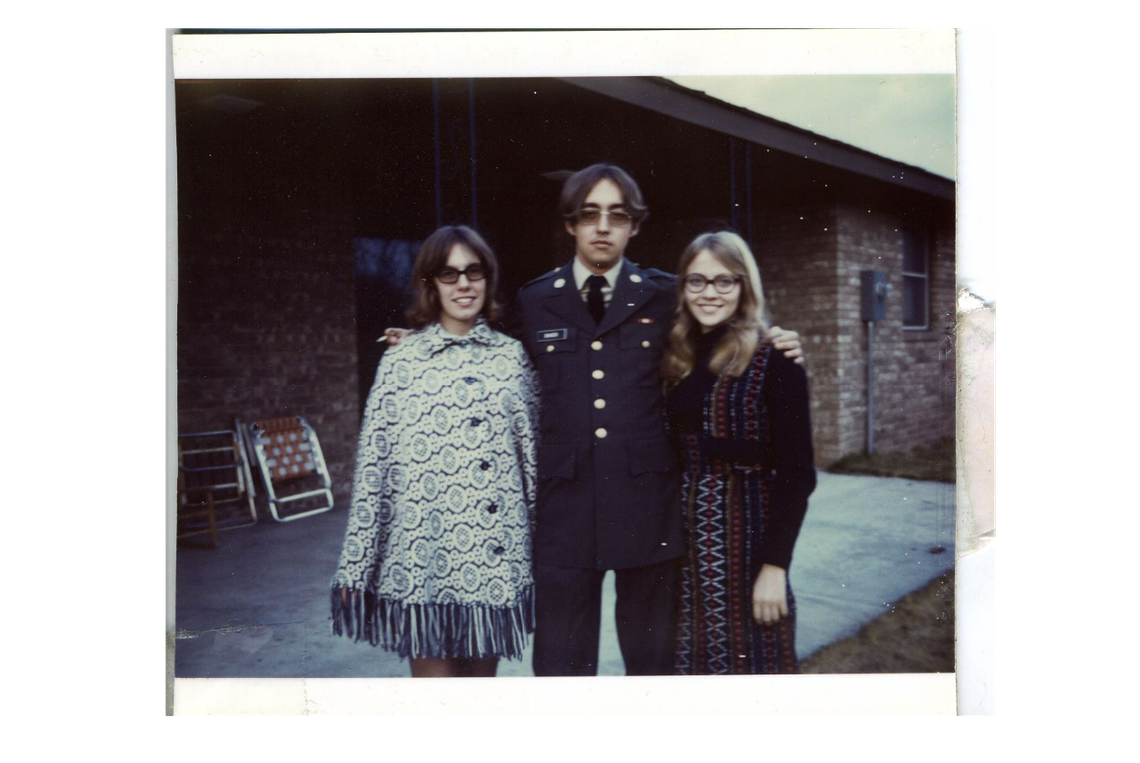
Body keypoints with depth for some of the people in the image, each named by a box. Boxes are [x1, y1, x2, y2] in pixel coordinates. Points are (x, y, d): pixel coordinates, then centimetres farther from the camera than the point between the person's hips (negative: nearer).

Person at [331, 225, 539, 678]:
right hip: (425, 552, -3)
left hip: (497, 554, 3)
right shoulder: (401, 361, -1)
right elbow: (372, 464, -1)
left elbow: (532, 453, 10)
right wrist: (356, 562, -1)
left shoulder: (512, 356, 7)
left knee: (483, 671, 14)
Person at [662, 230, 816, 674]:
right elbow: (673, 457, 8)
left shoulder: (773, 360, -9)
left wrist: (774, 566, -15)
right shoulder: (679, 360, 7)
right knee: (696, 656, 13)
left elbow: (796, 473, -12)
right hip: (687, 536, 5)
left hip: (746, 533, -5)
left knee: (750, 656, 7)